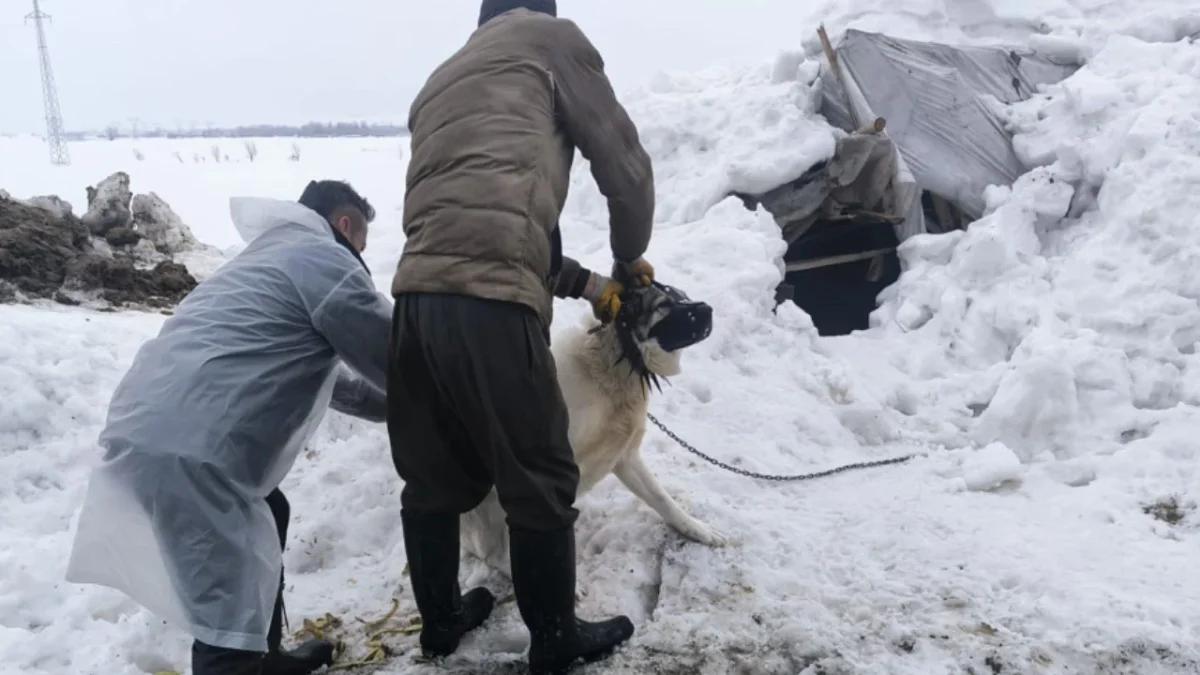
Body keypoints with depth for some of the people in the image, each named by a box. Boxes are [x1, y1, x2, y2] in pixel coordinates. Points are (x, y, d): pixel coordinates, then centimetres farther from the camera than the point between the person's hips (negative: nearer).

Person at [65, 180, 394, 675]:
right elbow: (393, 356, 0)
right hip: (187, 447, -11)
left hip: (149, 426, 11)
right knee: (231, 622, -7)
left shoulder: (276, 254, 29)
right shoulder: (322, 258, -2)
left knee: (267, 517, 28)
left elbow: (320, 373, 37)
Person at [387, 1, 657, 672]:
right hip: (490, 304, -7)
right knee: (541, 481, 8)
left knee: (434, 477, 20)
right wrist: (629, 258, 25)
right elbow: (623, 161, 7)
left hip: (418, 299, 8)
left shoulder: (440, 83, 31)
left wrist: (588, 283, 31)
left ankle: (441, 619, 37)